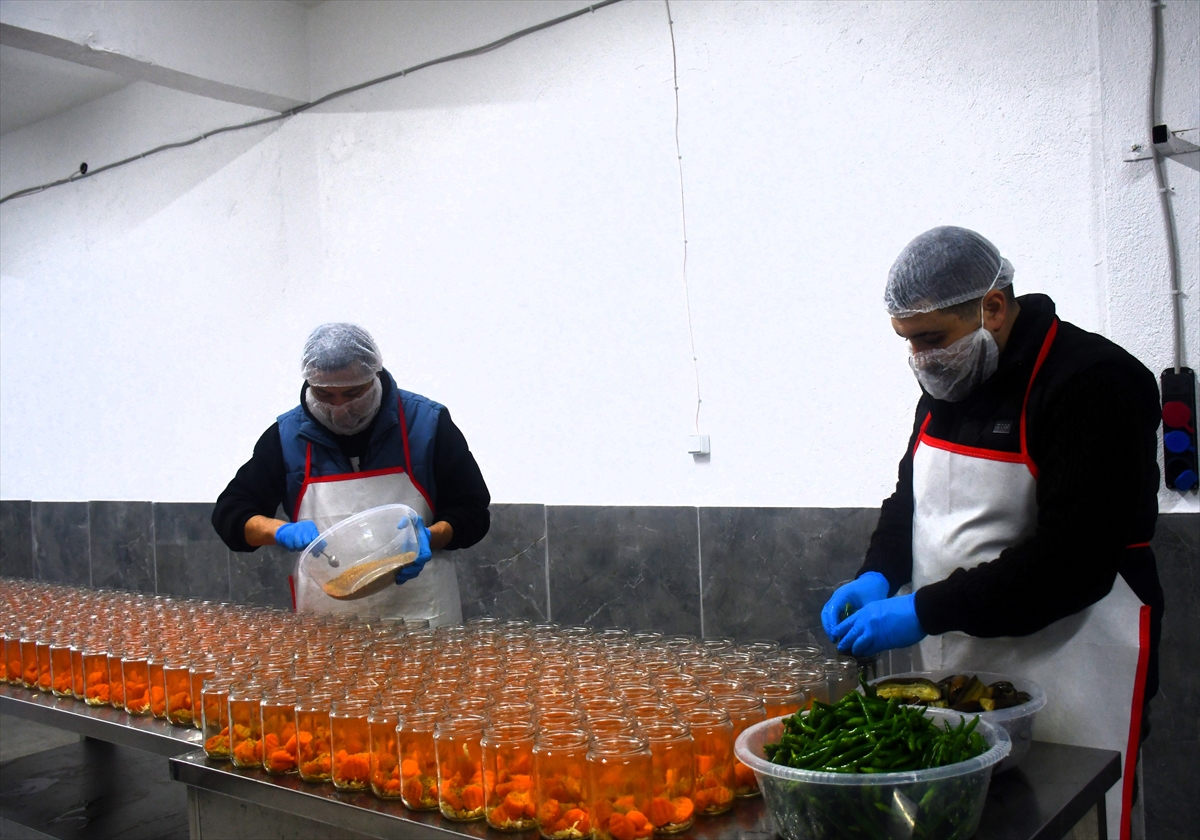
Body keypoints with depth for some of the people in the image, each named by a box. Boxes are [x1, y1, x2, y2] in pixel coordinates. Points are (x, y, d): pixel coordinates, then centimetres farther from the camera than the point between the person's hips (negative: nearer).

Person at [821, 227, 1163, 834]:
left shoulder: (1094, 381, -16)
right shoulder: (948, 383, 8)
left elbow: (1073, 560, -22)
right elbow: (910, 496, 18)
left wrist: (925, 612, -22)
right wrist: (879, 576, -2)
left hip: (1067, 672, -6)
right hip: (951, 667, 7)